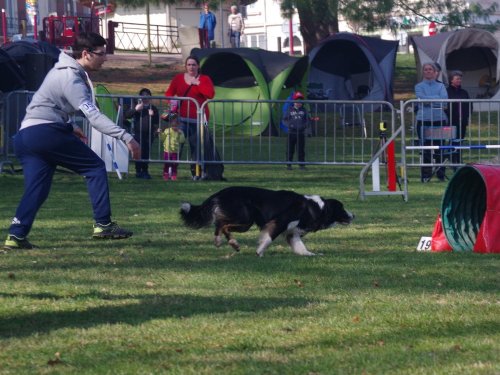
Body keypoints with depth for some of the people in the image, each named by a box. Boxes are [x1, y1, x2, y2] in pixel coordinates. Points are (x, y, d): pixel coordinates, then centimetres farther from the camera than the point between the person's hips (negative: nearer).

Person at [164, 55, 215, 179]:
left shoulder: (204, 79, 6)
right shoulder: (178, 78, 12)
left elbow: (210, 94, -11)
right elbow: (169, 93, 10)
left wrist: (198, 83, -10)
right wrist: (172, 101, -11)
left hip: (198, 119, -1)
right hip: (182, 117, 1)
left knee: (196, 145, 0)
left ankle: (196, 171, 8)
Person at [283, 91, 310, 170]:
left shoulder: (303, 110, 8)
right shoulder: (290, 110, 4)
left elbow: (307, 120, 11)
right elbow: (285, 120, 4)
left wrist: (304, 126, -9)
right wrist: (290, 125, -14)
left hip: (301, 133, 1)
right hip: (291, 133, -1)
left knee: (301, 150, 3)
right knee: (290, 149, 1)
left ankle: (302, 164, 9)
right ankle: (289, 165, 7)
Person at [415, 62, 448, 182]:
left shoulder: (440, 86, 14)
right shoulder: (419, 86, 10)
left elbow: (444, 99, -3)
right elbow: (421, 98, -8)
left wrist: (429, 100, -8)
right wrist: (437, 98, -6)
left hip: (439, 119, 1)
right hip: (423, 120, -1)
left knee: (440, 149, -1)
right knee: (425, 149, -4)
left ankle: (441, 174, 6)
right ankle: (425, 175, 1)